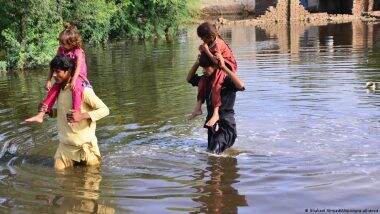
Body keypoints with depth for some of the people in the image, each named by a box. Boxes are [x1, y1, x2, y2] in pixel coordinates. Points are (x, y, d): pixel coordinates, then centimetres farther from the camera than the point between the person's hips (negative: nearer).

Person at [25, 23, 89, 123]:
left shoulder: (78, 52, -17)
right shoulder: (61, 50, 2)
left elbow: (79, 67, -30)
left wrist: (73, 80, -43)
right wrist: (48, 80, 0)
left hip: (78, 77, -7)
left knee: (76, 88, -37)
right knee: (54, 89, -7)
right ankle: (40, 115, -6)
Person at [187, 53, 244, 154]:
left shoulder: (226, 80, -17)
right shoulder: (206, 79, 5)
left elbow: (241, 86, -37)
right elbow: (189, 79, 18)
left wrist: (224, 68, -36)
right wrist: (197, 63, 2)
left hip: (226, 123, -8)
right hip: (211, 121, 8)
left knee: (214, 152, -19)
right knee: (209, 150, 22)